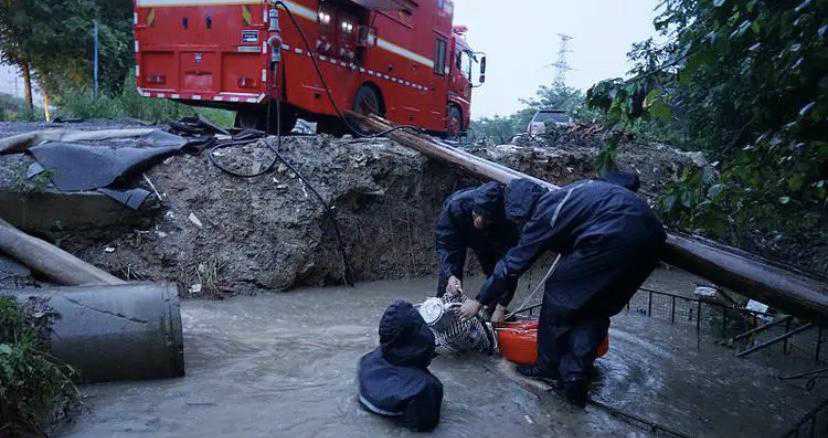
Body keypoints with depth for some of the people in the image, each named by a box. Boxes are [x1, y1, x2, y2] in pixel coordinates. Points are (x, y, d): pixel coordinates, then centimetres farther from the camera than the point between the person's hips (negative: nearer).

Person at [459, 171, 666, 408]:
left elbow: (513, 263, 8)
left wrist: (479, 301, 16)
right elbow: (629, 179, 32)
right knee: (597, 310, 18)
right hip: (652, 235, 8)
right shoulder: (584, 187, 28)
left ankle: (549, 366, 23)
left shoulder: (545, 213, 7)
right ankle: (575, 374, 13)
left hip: (612, 238, -8)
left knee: (560, 296, 12)